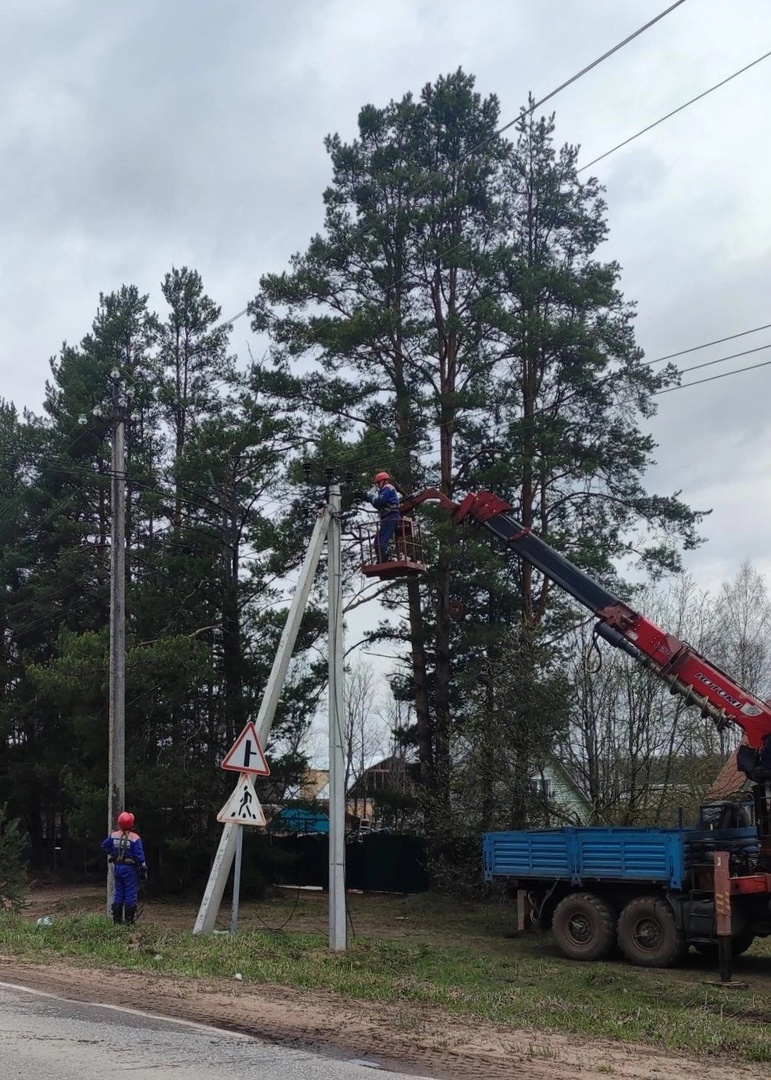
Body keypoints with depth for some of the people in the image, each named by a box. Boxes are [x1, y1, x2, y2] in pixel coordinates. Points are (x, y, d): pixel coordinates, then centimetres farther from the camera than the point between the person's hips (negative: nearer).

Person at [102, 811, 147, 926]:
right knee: (131, 895, 0)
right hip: (130, 869, -5)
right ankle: (129, 920, -1)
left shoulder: (114, 836, 1)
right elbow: (139, 855, -15)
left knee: (119, 894, 13)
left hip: (118, 868, 5)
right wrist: (143, 869, -8)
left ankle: (117, 920, 15)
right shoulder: (135, 838, -15)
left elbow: (104, 845, 17)